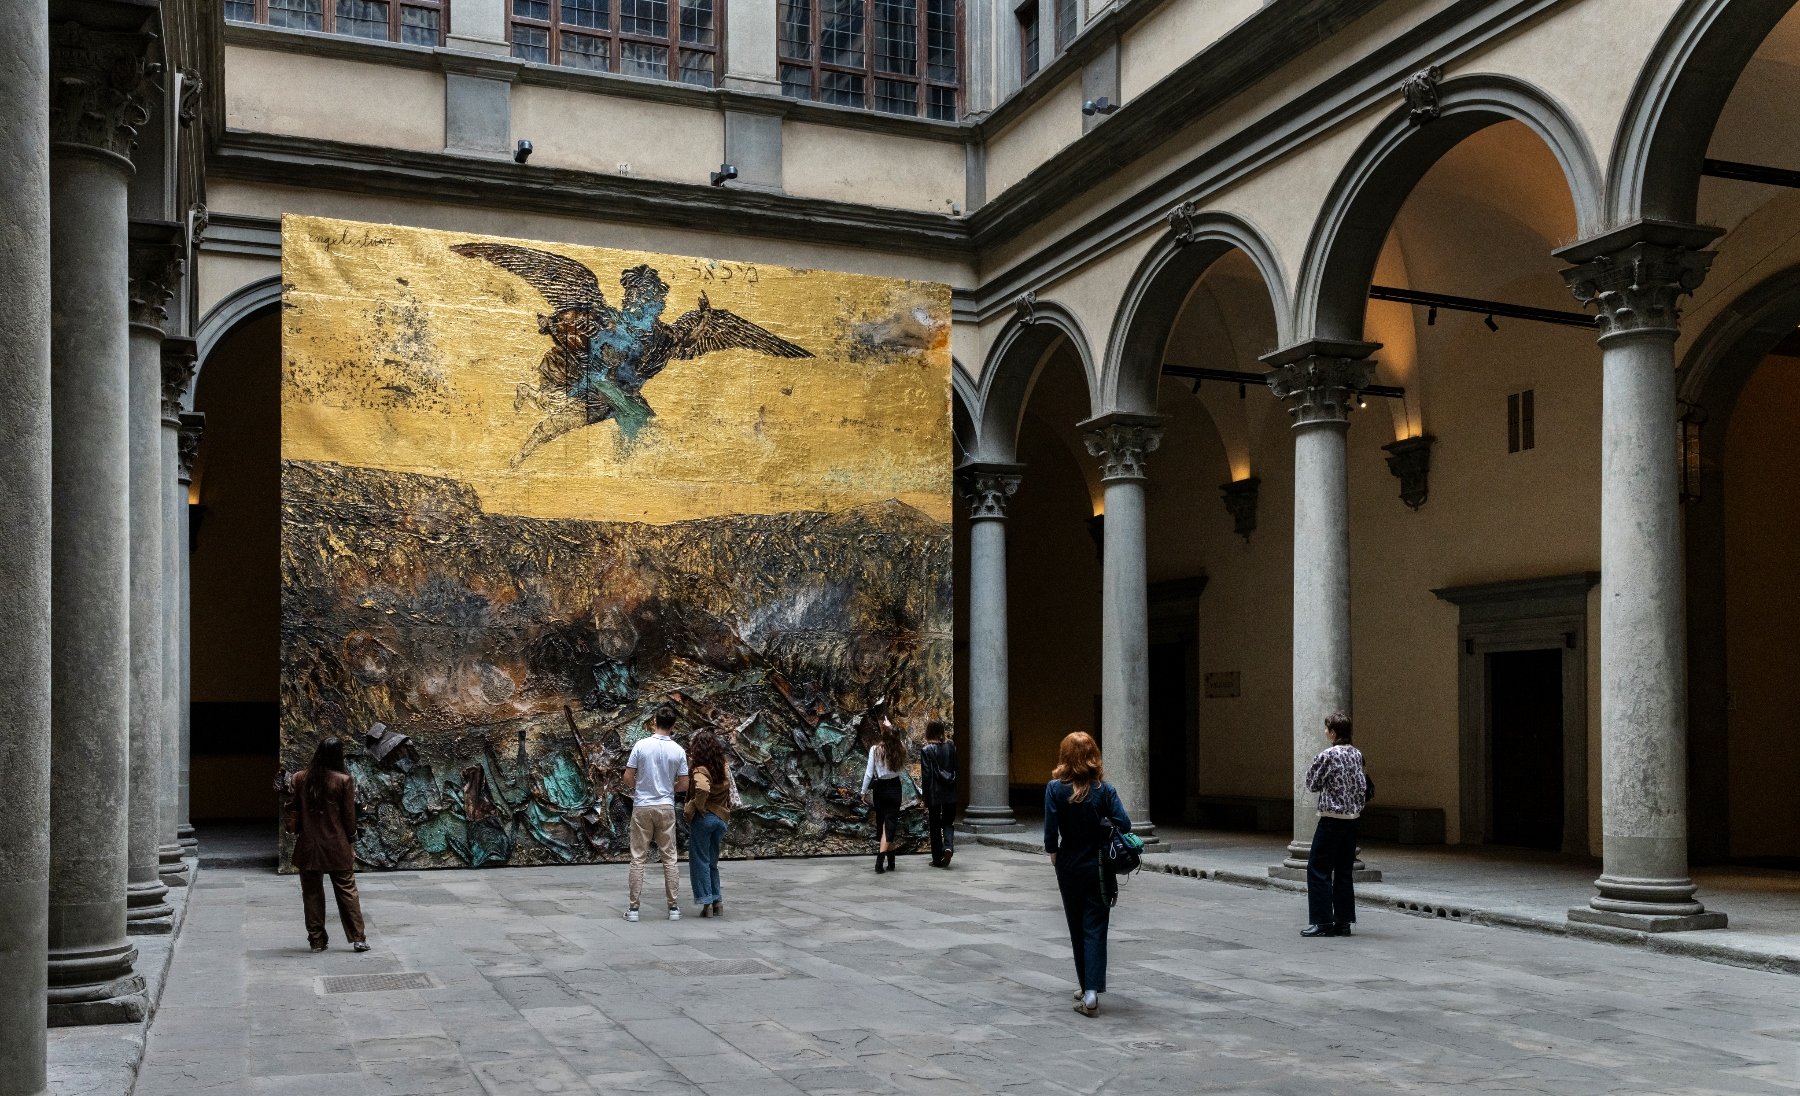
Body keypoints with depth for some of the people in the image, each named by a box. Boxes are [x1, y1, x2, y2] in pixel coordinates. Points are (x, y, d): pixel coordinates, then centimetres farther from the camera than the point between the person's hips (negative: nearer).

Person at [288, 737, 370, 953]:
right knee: (347, 891, 7)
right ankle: (358, 938, 6)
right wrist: (351, 840, 7)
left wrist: (297, 833, 16)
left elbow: (294, 812, 4)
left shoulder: (300, 779, -2)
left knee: (312, 893, 11)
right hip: (337, 846, -2)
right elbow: (349, 815, -5)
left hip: (308, 846, 2)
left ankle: (317, 940, 15)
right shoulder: (344, 780, -10)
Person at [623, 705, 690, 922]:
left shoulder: (641, 745, -8)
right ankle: (674, 907, 9)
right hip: (666, 807, 1)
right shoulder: (678, 751, -2)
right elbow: (684, 785, 1)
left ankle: (634, 908, 3)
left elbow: (628, 778, -5)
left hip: (642, 807, -1)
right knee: (669, 858, 8)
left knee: (638, 857, 4)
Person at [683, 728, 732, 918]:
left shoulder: (700, 770, -15)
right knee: (712, 862, 17)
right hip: (721, 818, 6)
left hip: (703, 818, -6)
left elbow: (703, 789, -31)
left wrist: (694, 807, -19)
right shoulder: (724, 769, 5)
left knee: (700, 861, 4)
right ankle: (717, 901, 14)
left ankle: (707, 902, 2)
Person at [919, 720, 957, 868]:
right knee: (948, 823, 14)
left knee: (935, 827, 8)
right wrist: (956, 790, 12)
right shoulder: (951, 747, 1)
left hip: (934, 794, -3)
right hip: (950, 794, 3)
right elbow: (957, 770, 4)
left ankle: (937, 859, 11)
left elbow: (925, 775, -10)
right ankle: (948, 847, -11)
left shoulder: (926, 751, -9)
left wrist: (925, 797, -6)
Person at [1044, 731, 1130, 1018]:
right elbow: (1123, 824, -14)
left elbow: (1050, 832, -11)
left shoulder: (1055, 789, -10)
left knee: (1077, 929, 15)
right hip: (1100, 869, 0)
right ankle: (1092, 993, -10)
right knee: (1095, 929, 2)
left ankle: (1086, 988, 22)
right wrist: (1102, 826, 6)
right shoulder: (1104, 789, -8)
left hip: (1070, 868, 0)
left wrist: (1054, 854, 7)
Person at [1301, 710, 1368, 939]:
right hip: (1352, 818, 7)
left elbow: (1312, 785, -5)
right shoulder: (1356, 754, 7)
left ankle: (1322, 922, -2)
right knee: (1344, 871, 12)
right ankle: (1343, 921, 12)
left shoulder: (1327, 755, -14)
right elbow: (1363, 786, 9)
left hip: (1332, 819, -7)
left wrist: (1312, 767, 9)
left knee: (1318, 869, 0)